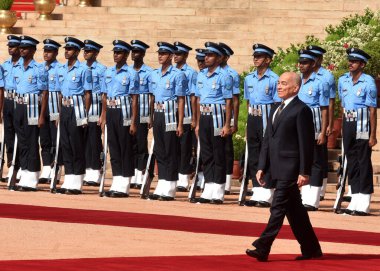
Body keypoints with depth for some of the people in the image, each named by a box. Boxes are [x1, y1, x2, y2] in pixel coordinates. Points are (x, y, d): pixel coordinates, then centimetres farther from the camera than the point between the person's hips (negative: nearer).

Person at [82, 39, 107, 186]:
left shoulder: (101, 69, -4)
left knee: (94, 141, -4)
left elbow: (103, 92, -6)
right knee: (82, 140, 5)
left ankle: (94, 176, -1)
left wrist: (102, 115, -10)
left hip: (94, 107, -5)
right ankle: (85, 173, 10)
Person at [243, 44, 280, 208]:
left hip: (267, 119, -6)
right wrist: (250, 119, 13)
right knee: (253, 156, 7)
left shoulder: (273, 79, -7)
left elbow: (278, 104, -7)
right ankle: (257, 192, 12)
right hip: (252, 119, 6)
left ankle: (267, 195, -3)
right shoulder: (249, 79, 11)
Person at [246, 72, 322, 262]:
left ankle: (262, 248, -15)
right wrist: (262, 167, 12)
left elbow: (306, 144, -12)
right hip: (278, 169, 9)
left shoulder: (302, 110, -9)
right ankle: (311, 249, 20)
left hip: (290, 169, -9)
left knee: (278, 208, -11)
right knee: (294, 210, 13)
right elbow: (267, 140, 18)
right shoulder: (276, 110, 17)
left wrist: (304, 172, -16)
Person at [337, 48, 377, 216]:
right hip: (347, 124, 6)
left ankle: (363, 205, -5)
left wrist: (373, 135, -13)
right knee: (351, 162, 9)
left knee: (363, 162, -5)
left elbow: (372, 110, -11)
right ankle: (355, 200, 14)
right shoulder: (343, 81, 8)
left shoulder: (368, 82, -10)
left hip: (362, 126, -6)